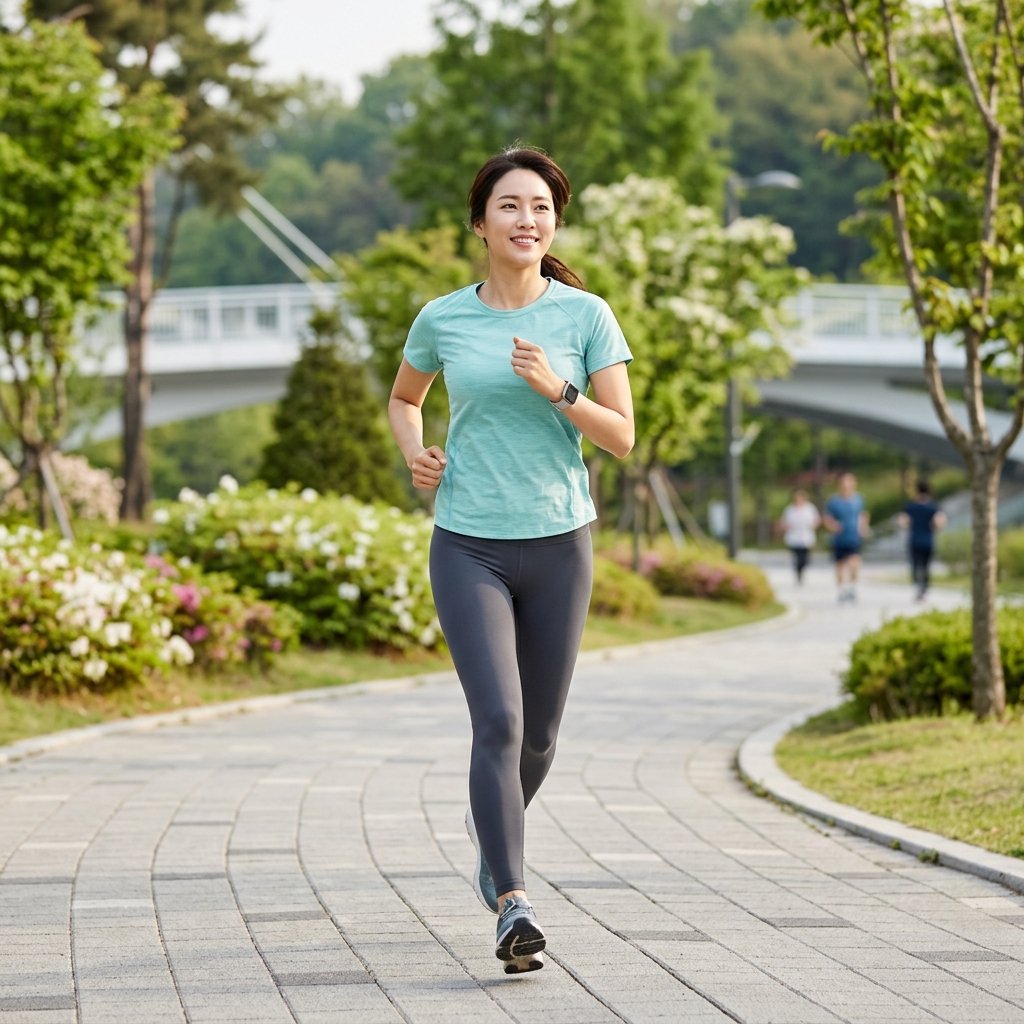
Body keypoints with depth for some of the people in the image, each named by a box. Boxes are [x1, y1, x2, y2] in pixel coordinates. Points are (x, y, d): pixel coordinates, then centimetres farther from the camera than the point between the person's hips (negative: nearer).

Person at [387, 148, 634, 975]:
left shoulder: (585, 315, -1)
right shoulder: (443, 319, 2)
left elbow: (622, 436, -3)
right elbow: (404, 397, 22)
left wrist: (556, 390, -19)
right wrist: (415, 453, 2)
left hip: (559, 544, 1)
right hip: (468, 548, -1)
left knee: (539, 737, 12)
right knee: (499, 721, -18)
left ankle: (490, 830, 45)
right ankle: (515, 906, -23)